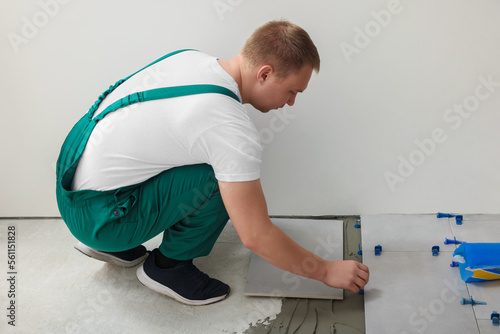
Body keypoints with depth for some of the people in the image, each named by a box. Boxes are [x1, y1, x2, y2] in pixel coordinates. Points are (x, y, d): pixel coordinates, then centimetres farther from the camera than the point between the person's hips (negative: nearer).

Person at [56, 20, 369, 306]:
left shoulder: (190, 56, 2)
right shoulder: (235, 132, -24)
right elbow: (256, 236, -20)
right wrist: (326, 271, -6)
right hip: (94, 213, -8)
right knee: (225, 178, -18)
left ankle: (109, 242, 19)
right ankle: (169, 266, 4)